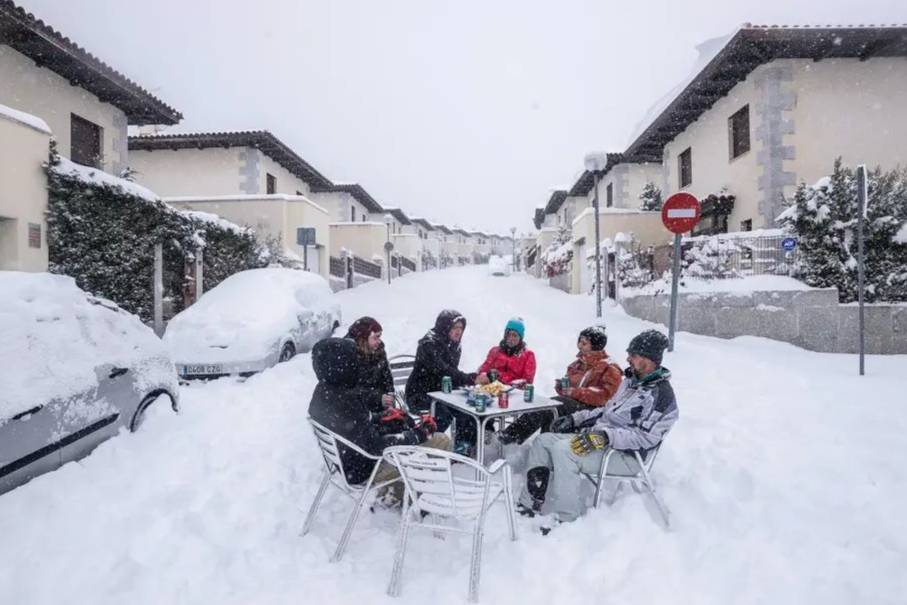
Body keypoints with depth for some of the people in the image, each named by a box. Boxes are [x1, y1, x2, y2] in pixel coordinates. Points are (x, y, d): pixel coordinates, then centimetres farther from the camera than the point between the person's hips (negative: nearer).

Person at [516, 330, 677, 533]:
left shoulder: (661, 394, -14)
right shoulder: (632, 381, 15)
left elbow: (646, 437, -22)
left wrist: (605, 436, -32)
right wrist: (575, 418, 12)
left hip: (626, 456, -10)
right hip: (597, 438, 10)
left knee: (563, 450, -31)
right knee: (542, 441, 1)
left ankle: (567, 518, -18)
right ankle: (529, 506, 3)